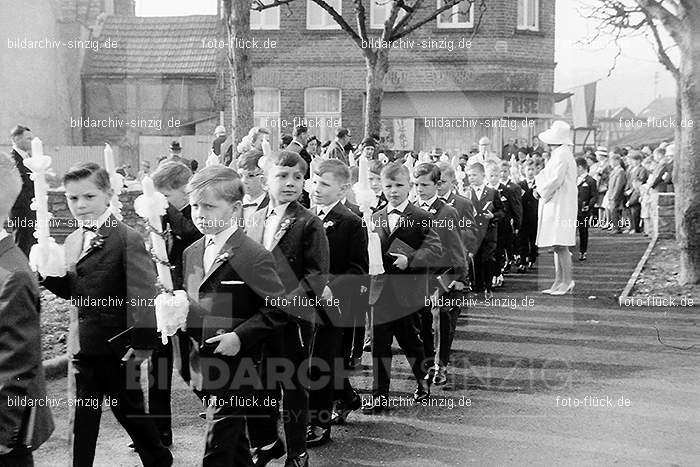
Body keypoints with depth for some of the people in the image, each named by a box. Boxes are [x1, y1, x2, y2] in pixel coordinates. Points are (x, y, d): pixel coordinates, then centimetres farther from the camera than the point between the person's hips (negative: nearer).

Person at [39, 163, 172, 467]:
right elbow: (72, 290, 15)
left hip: (117, 350, -6)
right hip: (84, 350, 7)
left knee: (130, 411, 10)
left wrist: (142, 344, -22)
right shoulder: (73, 241, 9)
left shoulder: (127, 239, -16)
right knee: (82, 422, 14)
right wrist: (47, 272, -4)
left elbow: (143, 294, -20)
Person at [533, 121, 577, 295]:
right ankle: (559, 281, 16)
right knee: (557, 246, 11)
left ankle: (567, 281, -4)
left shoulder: (562, 154, -14)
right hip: (553, 205, 10)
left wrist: (542, 191, -6)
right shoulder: (558, 154, 18)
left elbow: (556, 180, -19)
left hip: (560, 205, -10)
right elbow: (545, 174, 22)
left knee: (560, 245, -9)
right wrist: (539, 186, 4)